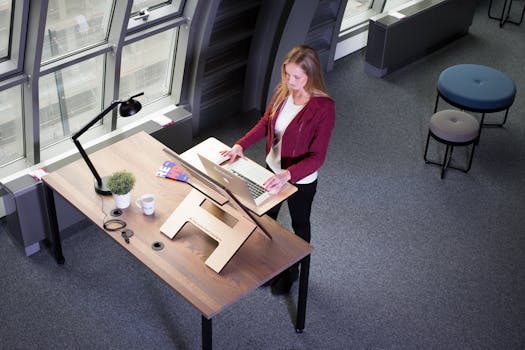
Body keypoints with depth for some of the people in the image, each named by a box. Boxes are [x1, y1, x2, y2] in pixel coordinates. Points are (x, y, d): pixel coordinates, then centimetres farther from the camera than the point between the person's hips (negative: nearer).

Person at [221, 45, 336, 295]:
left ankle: (293, 271, 46)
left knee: (299, 225, 21)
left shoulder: (324, 108, -30)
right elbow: (266, 122, 3)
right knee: (267, 217, 25)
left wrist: (288, 175, -43)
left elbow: (317, 157, -29)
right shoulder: (283, 91, -13)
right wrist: (241, 145, -11)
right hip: (273, 170, 6)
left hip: (301, 180, -5)